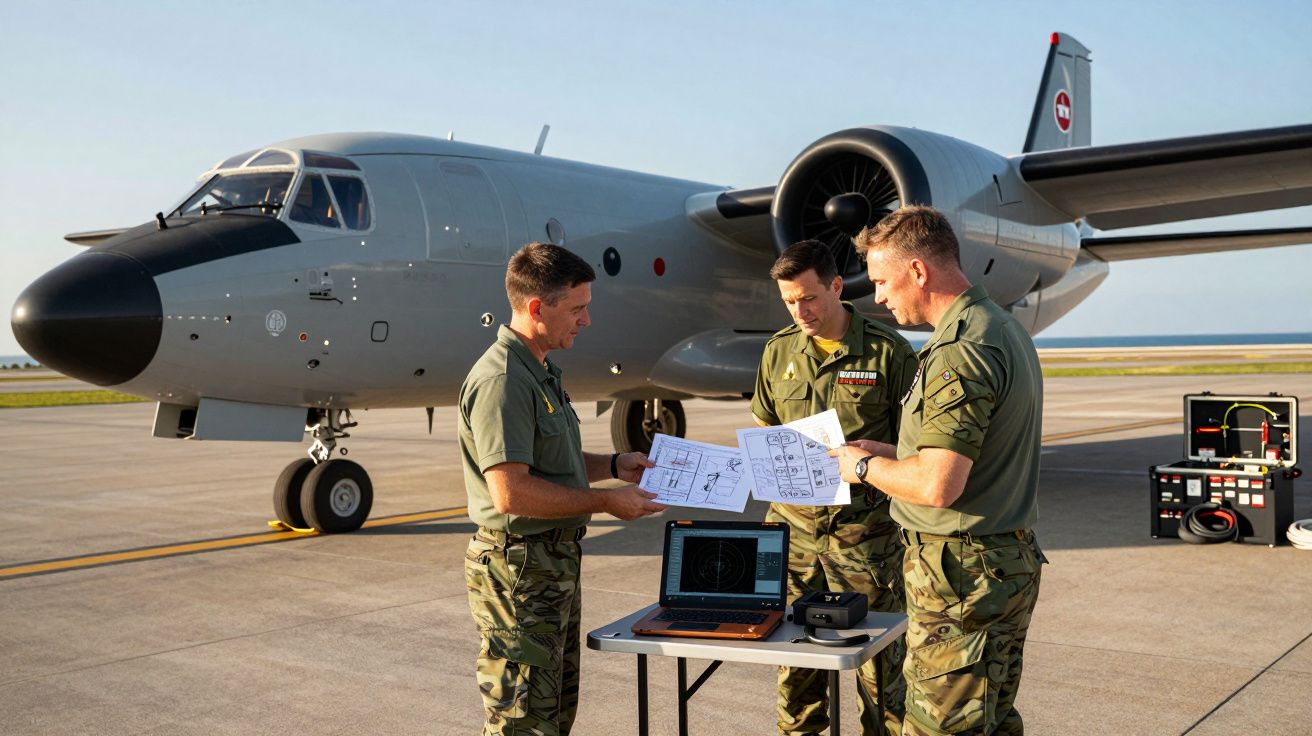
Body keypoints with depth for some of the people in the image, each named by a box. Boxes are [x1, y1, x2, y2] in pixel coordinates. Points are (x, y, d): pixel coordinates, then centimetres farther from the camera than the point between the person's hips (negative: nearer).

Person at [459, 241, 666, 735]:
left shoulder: (541, 371, 14)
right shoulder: (501, 380, -21)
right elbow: (512, 491, -27)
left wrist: (612, 465, 10)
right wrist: (605, 502, -19)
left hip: (555, 564, 10)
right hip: (519, 569, -10)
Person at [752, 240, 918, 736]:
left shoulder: (889, 352, -5)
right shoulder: (779, 350, 9)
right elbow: (762, 429, 20)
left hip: (865, 530, -3)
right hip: (794, 523, 4)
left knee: (879, 658, 3)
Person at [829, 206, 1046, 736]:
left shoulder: (959, 352, -21)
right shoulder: (1006, 329, 12)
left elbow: (937, 486, -27)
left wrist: (866, 467, -9)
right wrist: (887, 453, 16)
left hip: (960, 574, -11)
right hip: (1010, 564, 11)